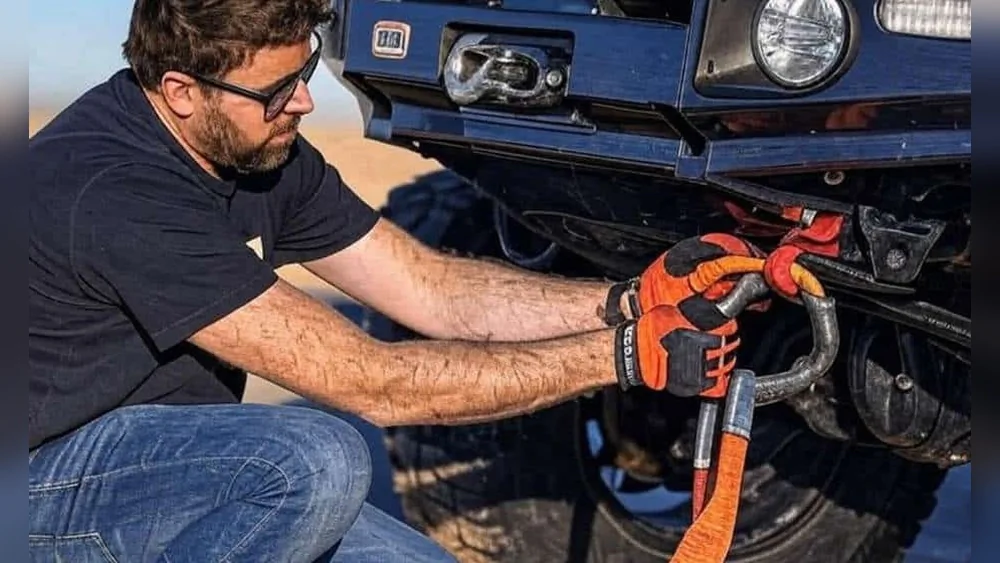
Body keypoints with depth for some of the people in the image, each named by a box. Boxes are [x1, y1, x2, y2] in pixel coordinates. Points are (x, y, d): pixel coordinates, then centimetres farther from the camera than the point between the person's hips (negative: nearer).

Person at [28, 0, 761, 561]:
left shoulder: (264, 153, -3)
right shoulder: (117, 193, -29)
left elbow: (434, 289, -1)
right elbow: (371, 382, -29)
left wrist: (627, 303, -15)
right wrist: (622, 356, -26)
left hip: (169, 459, 8)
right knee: (320, 461, -31)